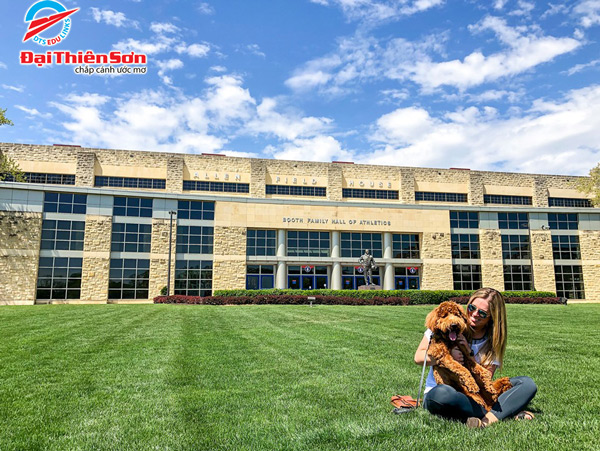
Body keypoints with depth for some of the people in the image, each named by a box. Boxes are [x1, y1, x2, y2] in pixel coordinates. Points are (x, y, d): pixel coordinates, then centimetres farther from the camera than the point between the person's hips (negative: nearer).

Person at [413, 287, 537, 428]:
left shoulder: (493, 340, 3)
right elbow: (418, 356, -4)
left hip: (474, 396, 3)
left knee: (527, 383, -11)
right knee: (442, 393, -40)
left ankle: (488, 419, -33)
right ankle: (508, 412, -24)